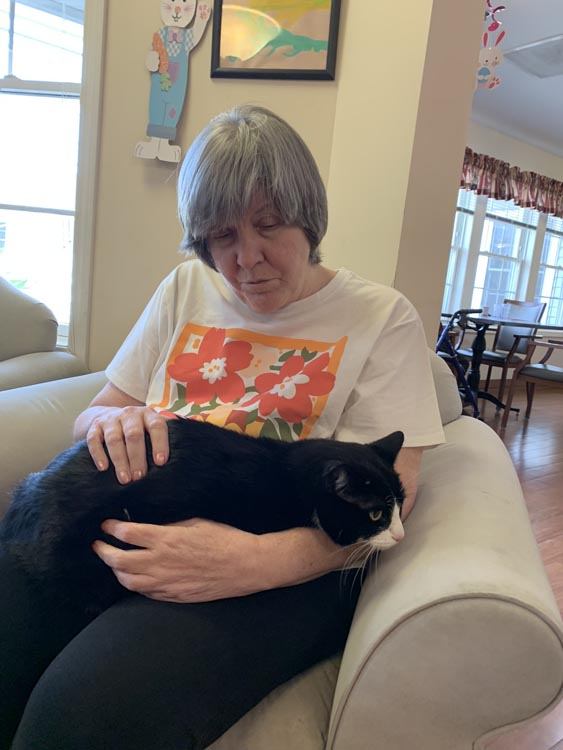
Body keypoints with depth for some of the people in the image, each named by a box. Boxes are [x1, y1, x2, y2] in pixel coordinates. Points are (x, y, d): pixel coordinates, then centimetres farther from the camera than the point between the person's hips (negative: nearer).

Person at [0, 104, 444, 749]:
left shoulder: (382, 316, 2)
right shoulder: (187, 288, 15)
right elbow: (88, 419, 17)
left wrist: (257, 561, -25)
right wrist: (112, 422, -9)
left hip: (285, 567, -3)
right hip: (126, 527, 4)